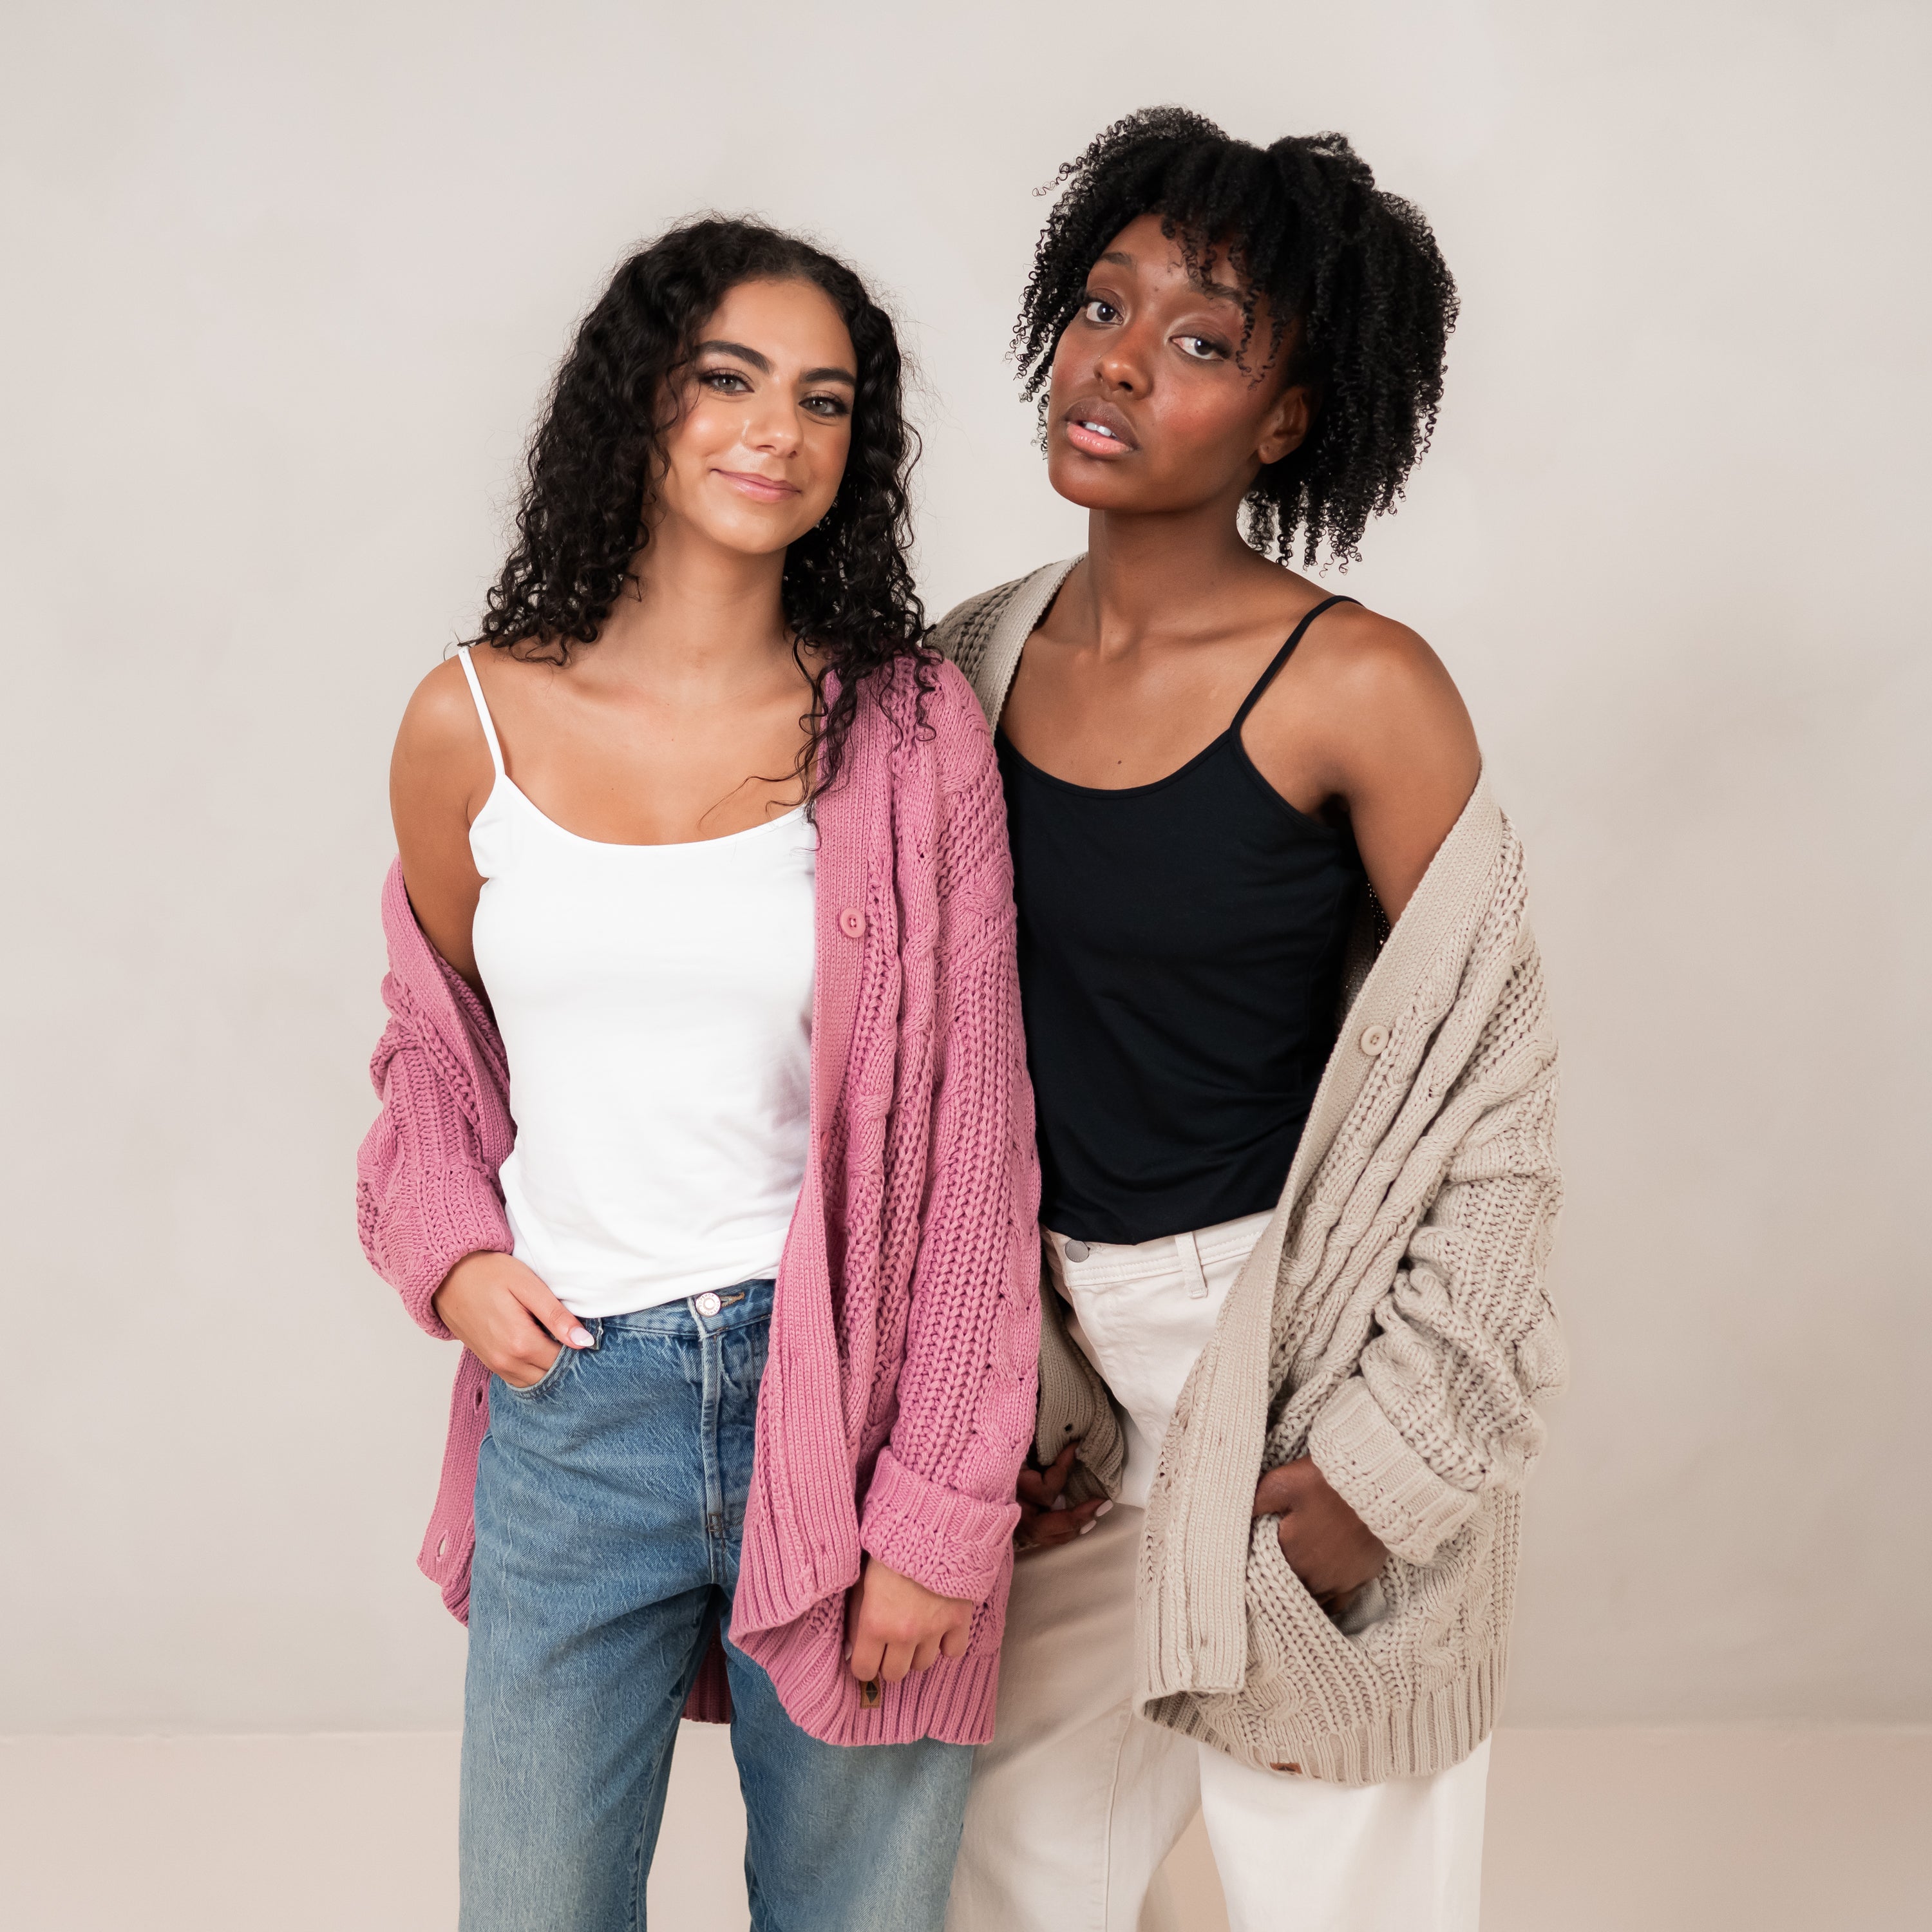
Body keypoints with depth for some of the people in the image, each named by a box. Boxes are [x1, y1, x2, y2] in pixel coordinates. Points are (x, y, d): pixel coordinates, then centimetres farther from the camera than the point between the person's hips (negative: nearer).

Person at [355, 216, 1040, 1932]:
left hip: (836, 1395, -1)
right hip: (568, 1402, 2)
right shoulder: (472, 725, 1)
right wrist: (450, 1253, -1)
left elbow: (971, 1145, -4)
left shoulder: (910, 732, -5)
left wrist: (940, 1510, -7)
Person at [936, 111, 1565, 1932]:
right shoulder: (978, 659, 0)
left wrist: (1389, 1451, -11)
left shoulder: (1358, 690, -15)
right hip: (1058, 1353, 5)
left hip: (1302, 1349, -4)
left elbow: (1492, 1088, -10)